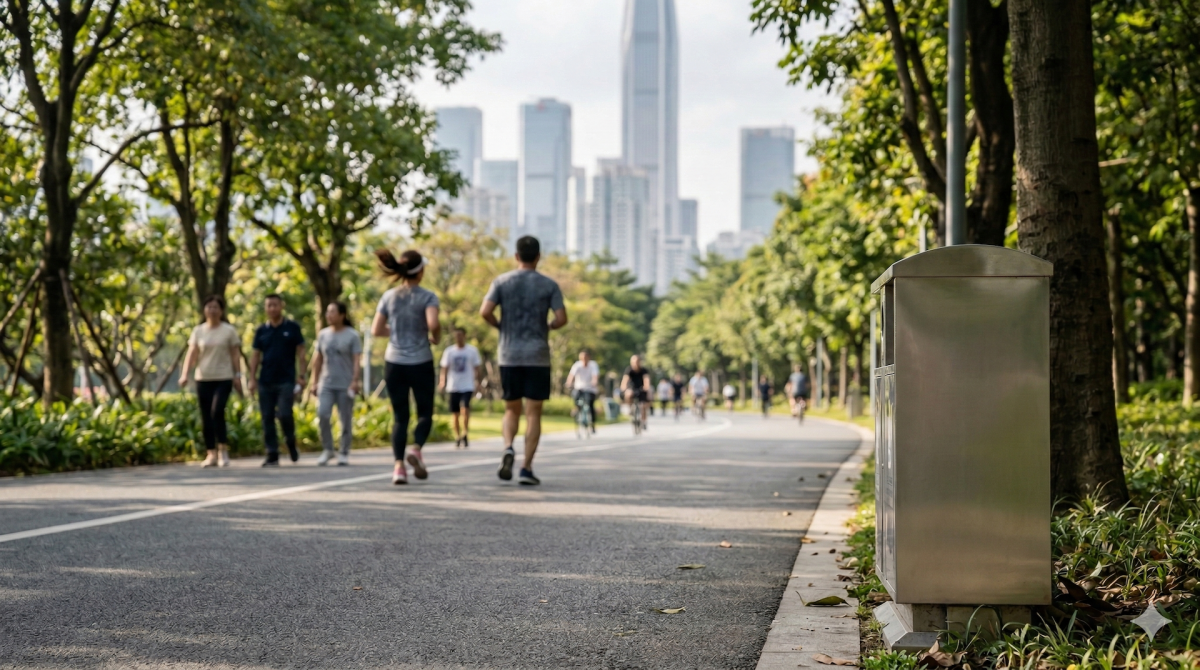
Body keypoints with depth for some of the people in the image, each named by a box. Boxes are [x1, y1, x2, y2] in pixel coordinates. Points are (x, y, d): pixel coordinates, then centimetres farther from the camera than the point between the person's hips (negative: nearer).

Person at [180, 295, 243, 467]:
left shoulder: (229, 331, 2)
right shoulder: (198, 331, 7)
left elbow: (235, 354, 3)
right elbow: (192, 354, 1)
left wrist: (237, 376, -4)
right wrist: (185, 374, -11)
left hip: (223, 379, -3)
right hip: (203, 379, 3)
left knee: (217, 411, -19)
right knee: (206, 417, 3)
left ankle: (223, 449, -7)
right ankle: (211, 454, 10)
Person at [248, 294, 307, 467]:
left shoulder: (292, 328, 1)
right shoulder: (261, 331, 9)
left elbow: (300, 352, 2)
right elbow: (256, 355, 10)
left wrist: (302, 375, -5)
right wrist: (252, 378, 3)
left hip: (286, 381, -3)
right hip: (265, 381, 3)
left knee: (284, 414, -14)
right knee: (267, 418, 3)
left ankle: (291, 443, 13)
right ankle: (272, 455, 9)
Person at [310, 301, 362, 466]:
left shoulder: (352, 335, -2)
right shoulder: (323, 334, 10)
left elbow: (357, 360, -7)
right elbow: (318, 359, 13)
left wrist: (356, 381, -17)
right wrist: (315, 381, 9)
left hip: (345, 385, -3)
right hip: (326, 384, 3)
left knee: (346, 420, 0)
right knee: (322, 415, -13)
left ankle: (344, 453, 11)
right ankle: (327, 450, 1)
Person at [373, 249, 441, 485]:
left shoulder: (389, 296, 3)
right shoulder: (427, 296, -8)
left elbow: (376, 330, 3)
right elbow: (433, 324, -23)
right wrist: (435, 337, -3)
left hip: (394, 364, 3)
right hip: (421, 364, -3)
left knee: (400, 416, 9)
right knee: (425, 413, 11)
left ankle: (399, 465, -6)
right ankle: (416, 449, -16)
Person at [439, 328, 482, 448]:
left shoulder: (472, 350, 4)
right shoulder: (449, 351, 6)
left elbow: (476, 368, 6)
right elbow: (445, 368, 6)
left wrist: (477, 382, -5)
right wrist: (442, 382, -7)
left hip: (467, 386, -2)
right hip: (453, 386, 2)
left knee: (465, 408, -22)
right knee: (455, 413, 5)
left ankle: (464, 434, -12)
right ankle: (457, 438, 17)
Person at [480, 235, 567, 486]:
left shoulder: (502, 282, 2)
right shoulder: (549, 285, 0)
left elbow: (485, 312, -10)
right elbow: (562, 319, -8)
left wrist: (500, 326, 9)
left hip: (509, 357, 1)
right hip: (538, 358, -1)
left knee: (512, 410, 15)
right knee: (533, 413, 3)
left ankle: (508, 448, -12)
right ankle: (527, 468, -2)